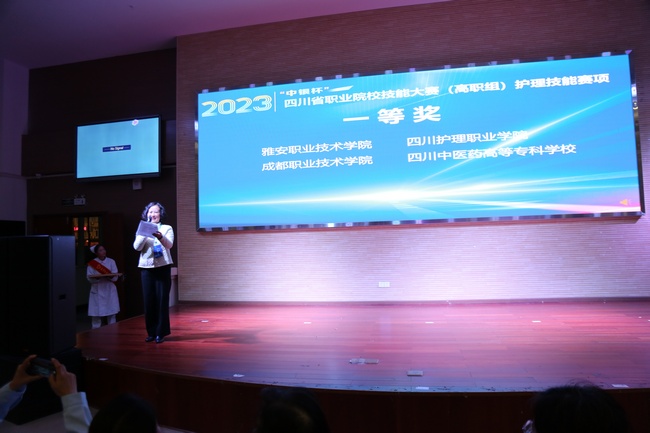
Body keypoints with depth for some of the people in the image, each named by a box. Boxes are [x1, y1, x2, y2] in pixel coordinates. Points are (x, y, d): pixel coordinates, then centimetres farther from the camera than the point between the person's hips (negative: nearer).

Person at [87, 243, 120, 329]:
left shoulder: (111, 261, 4)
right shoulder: (92, 263, 0)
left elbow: (115, 277, 1)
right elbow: (89, 277, -6)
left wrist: (110, 276, -20)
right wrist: (97, 277, -24)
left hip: (109, 290, 2)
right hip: (97, 290, -1)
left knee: (111, 312, 5)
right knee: (96, 313, -1)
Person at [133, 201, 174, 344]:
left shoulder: (167, 228, 4)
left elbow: (169, 245, -13)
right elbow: (137, 247, -3)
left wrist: (160, 237, -34)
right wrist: (144, 235, -20)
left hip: (163, 267, -2)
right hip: (146, 267, 2)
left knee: (162, 300, -2)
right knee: (148, 300, 3)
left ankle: (161, 332, 6)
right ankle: (151, 332, 15)